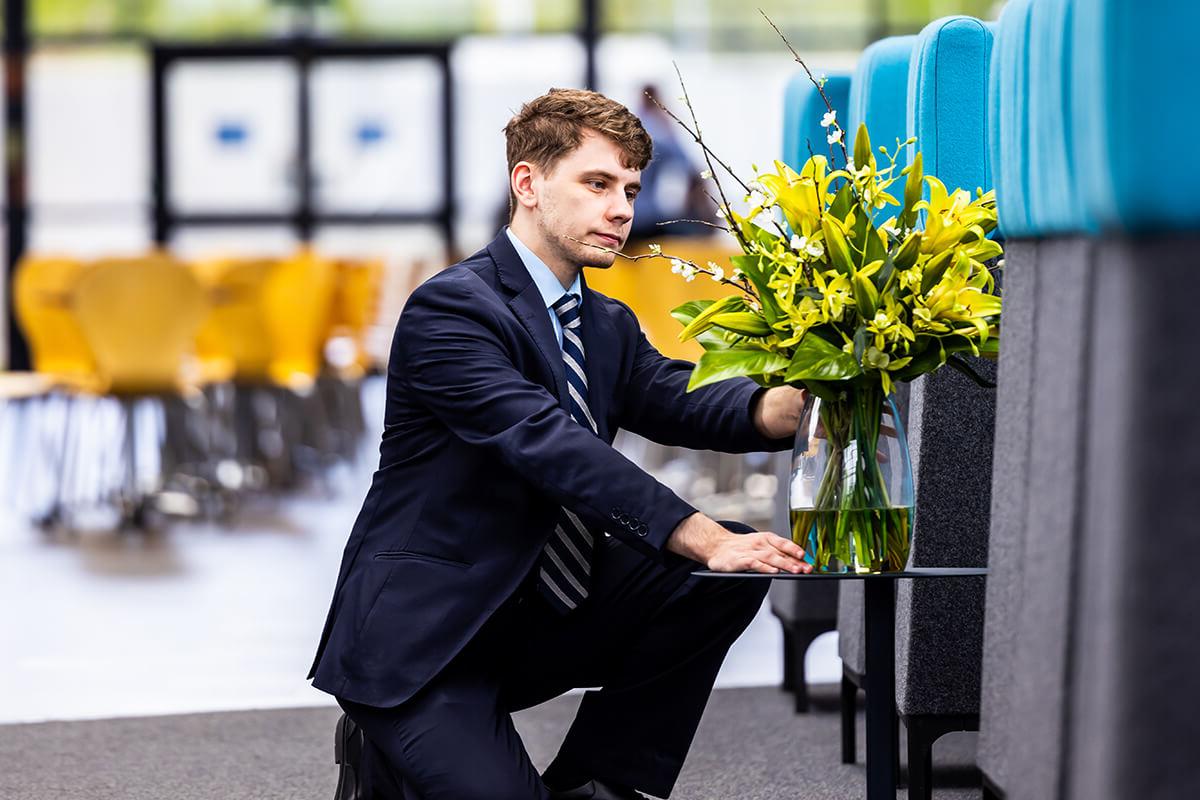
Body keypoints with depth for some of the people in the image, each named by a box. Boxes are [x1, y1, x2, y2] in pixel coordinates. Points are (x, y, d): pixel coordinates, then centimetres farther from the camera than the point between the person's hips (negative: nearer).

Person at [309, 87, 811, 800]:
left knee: (731, 574, -10)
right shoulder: (451, 308, -15)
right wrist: (707, 540, -38)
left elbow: (680, 401, -6)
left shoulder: (609, 326, 13)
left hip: (539, 619, 8)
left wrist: (787, 405, -29)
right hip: (419, 632, -8)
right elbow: (552, 446, -28)